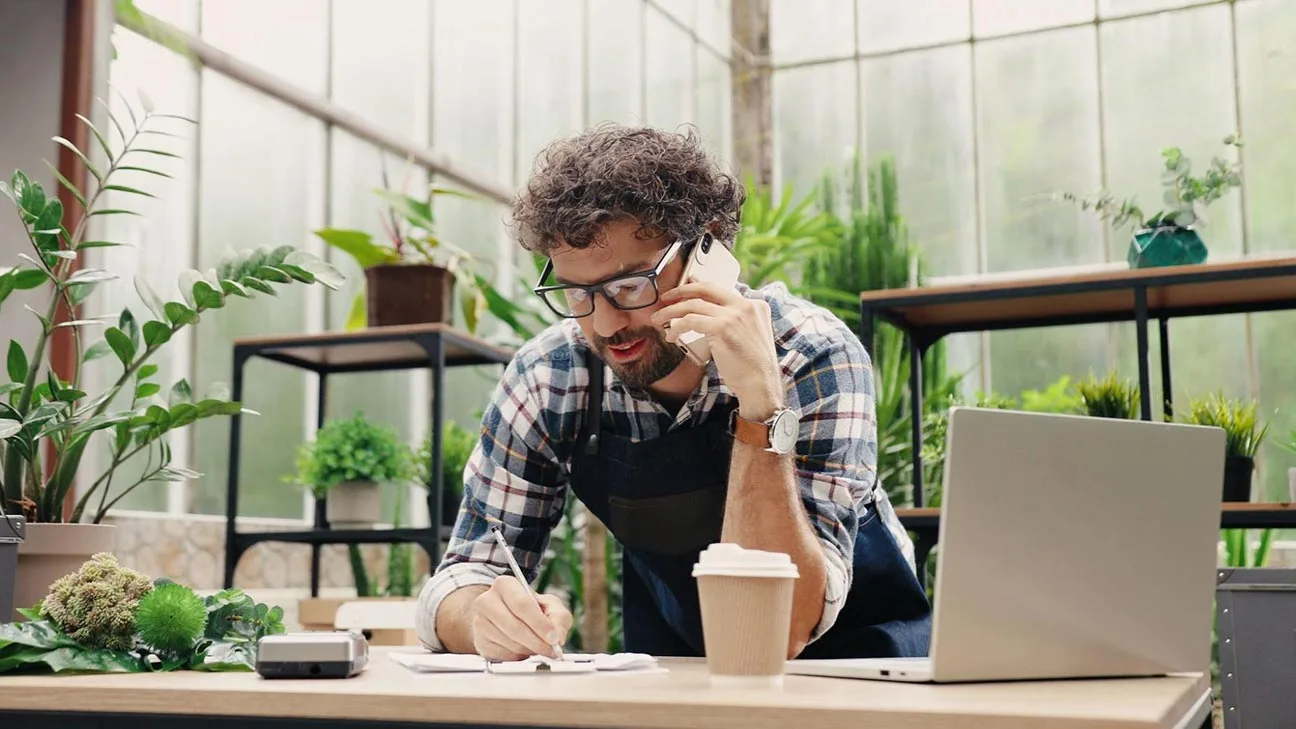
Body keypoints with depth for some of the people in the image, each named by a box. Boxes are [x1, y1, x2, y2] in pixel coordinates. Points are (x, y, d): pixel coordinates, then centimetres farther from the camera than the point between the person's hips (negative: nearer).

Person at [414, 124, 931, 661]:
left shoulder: (814, 358, -23)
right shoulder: (548, 378, -14)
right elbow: (463, 577, -9)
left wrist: (762, 407, -38)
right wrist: (485, 616, -32)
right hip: (674, 672, 2)